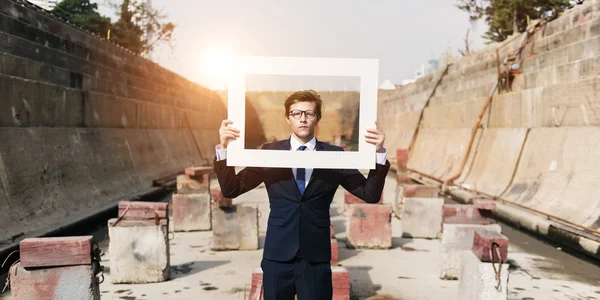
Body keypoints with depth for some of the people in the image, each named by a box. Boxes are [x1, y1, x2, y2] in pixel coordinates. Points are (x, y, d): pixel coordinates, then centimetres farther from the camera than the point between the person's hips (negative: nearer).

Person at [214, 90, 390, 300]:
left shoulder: (335, 155, 0)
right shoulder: (270, 152, 1)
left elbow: (370, 194, -4)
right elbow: (231, 190, -1)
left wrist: (378, 152, -18)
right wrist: (224, 148, -15)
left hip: (316, 256, 0)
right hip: (277, 254, 1)